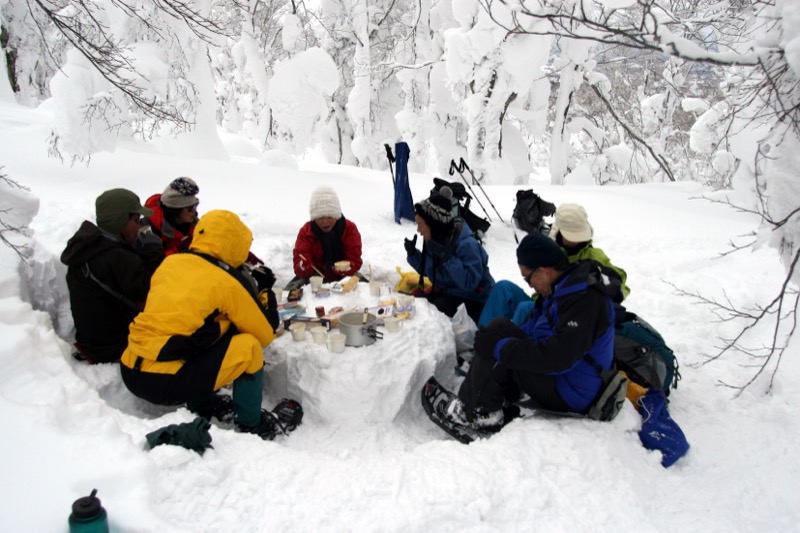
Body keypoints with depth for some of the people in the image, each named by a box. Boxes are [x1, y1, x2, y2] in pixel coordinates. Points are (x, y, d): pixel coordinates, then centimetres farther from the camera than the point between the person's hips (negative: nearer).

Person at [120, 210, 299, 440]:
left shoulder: (170, 261, 9)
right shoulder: (229, 281, -9)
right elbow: (265, 334, 0)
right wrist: (265, 291, 14)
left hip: (130, 371, 8)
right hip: (164, 384, -8)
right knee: (249, 347, -2)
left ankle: (204, 406, 29)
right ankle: (251, 424, 11)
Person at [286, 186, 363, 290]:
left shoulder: (350, 229, -7)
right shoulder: (306, 231, -6)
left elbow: (355, 262, -11)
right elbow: (299, 267, -12)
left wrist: (344, 268, -35)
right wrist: (303, 267, -38)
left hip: (344, 277, 0)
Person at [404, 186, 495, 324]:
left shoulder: (466, 244, -26)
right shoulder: (433, 238, -3)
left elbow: (469, 283, -33)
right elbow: (427, 271, 10)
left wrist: (448, 258, -39)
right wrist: (413, 254, -6)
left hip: (474, 300, -7)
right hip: (447, 293, 8)